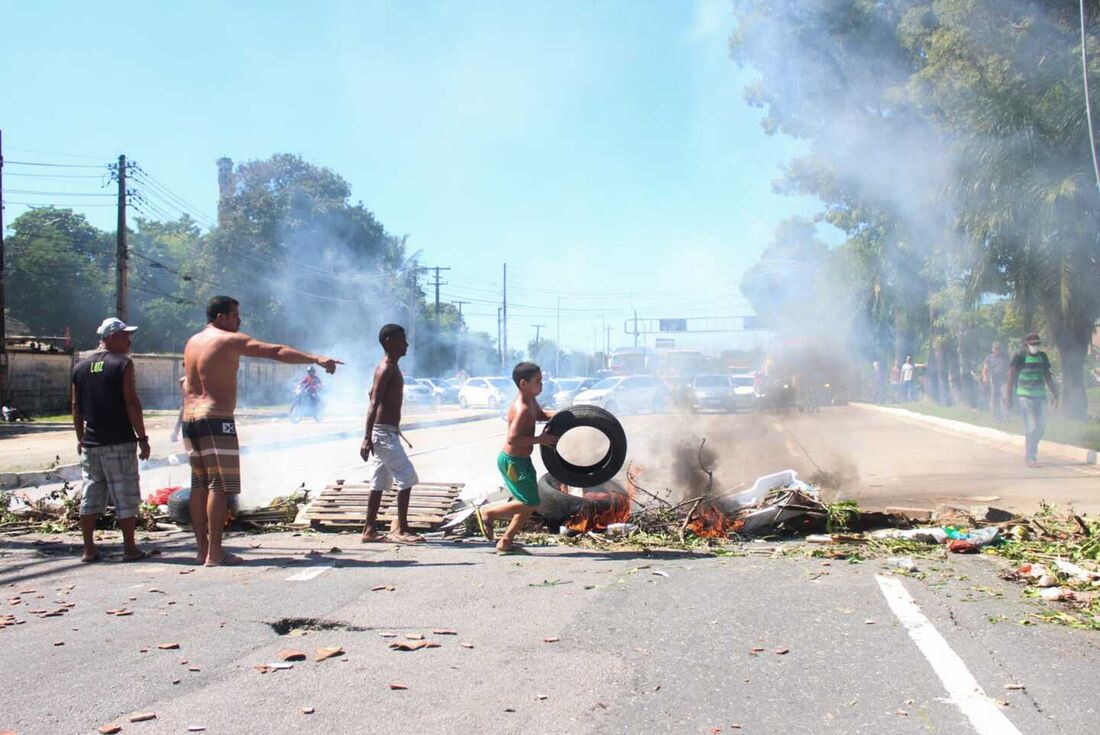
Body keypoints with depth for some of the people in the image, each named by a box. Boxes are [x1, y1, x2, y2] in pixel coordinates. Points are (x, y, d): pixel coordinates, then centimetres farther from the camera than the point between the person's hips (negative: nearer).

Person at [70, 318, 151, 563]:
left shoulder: (80, 367, 11)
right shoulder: (122, 364, -8)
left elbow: (76, 407, 14)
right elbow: (131, 403, -13)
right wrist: (142, 438, -9)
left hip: (90, 443, 6)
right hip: (119, 442, -6)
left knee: (91, 496, 10)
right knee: (125, 497, 0)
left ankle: (89, 549, 12)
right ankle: (130, 548, 3)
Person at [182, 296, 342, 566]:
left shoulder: (192, 342, 16)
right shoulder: (230, 340, -8)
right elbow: (277, 351, -14)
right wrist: (316, 359, -18)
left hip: (190, 418, 8)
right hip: (216, 419, -8)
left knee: (199, 484, 10)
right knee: (220, 484, -7)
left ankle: (202, 549, 13)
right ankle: (215, 553, -9)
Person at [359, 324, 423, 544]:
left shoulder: (391, 368, 16)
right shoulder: (386, 370, -15)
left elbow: (373, 395, 24)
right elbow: (374, 404, -22)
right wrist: (367, 438, -28)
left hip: (388, 432, 10)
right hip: (384, 433, -10)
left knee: (380, 482, 10)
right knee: (407, 478, -9)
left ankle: (369, 530, 12)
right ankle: (400, 528, -6)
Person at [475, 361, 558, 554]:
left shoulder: (531, 400, 5)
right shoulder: (522, 408, -24)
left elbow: (540, 414, 27)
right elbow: (512, 439, -32)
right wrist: (540, 439, -25)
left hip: (522, 460, 10)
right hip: (512, 461, -10)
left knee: (530, 504, 14)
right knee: (530, 504, -6)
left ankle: (506, 542, 21)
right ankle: (488, 514, 8)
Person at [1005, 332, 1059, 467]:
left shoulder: (1042, 356, 11)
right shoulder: (1020, 356, -5)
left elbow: (1048, 376, 18)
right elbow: (1011, 375, -5)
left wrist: (1054, 393, 15)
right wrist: (1008, 394, -10)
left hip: (1040, 395, 6)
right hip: (1025, 395, -6)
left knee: (1041, 427, 6)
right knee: (1031, 427, -11)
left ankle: (1028, 452, 27)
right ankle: (1030, 458, -4)